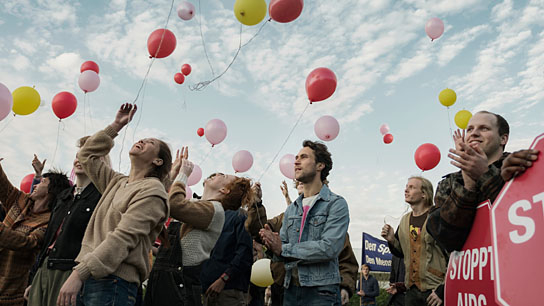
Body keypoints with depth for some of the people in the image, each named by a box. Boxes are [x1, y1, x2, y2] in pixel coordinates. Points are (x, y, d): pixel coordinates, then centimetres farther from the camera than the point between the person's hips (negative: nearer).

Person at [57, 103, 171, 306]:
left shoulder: (151, 191, -7)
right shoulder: (117, 182, 18)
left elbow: (122, 238, -17)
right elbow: (87, 155, 28)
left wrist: (79, 274, -22)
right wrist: (115, 126, 24)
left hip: (113, 282, -7)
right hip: (88, 277, 7)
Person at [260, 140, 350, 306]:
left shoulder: (336, 204, -7)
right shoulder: (291, 209, 13)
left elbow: (330, 248, -19)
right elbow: (282, 246, 10)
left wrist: (284, 249, -14)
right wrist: (273, 243, -14)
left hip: (321, 291, -5)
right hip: (291, 289, 6)